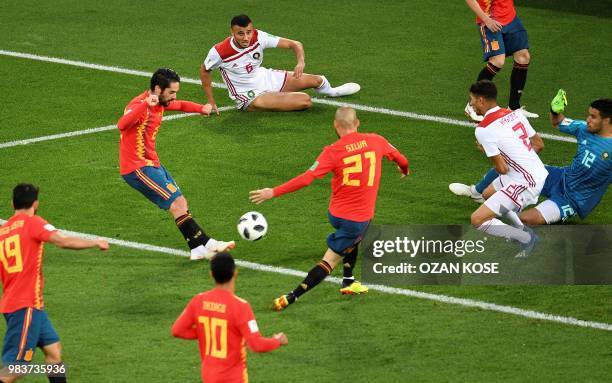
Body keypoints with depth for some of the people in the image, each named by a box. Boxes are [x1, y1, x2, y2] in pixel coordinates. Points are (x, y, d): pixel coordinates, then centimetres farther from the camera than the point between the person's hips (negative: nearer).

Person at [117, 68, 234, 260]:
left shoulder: (160, 103, 8)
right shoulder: (140, 105, -21)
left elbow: (180, 105, 30)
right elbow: (122, 125, -42)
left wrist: (201, 108, 11)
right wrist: (146, 105, -54)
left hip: (151, 164, 10)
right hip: (137, 168, -10)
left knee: (181, 204, 9)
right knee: (177, 204, -12)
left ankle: (199, 249, 12)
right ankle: (205, 244, -8)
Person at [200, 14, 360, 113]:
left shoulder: (258, 37, -18)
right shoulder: (219, 52, -27)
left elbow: (294, 44, -13)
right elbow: (204, 71, -6)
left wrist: (301, 62, -34)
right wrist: (211, 102, -6)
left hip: (265, 78, 5)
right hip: (250, 97, -5)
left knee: (316, 80, 8)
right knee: (305, 101, -20)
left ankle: (329, 91, 47)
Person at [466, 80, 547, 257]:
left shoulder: (483, 130, -18)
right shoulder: (515, 113, 5)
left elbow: (502, 169, -16)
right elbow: (538, 142, 14)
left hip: (525, 184, -9)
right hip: (541, 174, 9)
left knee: (477, 220, -8)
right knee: (488, 194, 31)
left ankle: (526, 238, 0)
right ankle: (522, 230, 28)